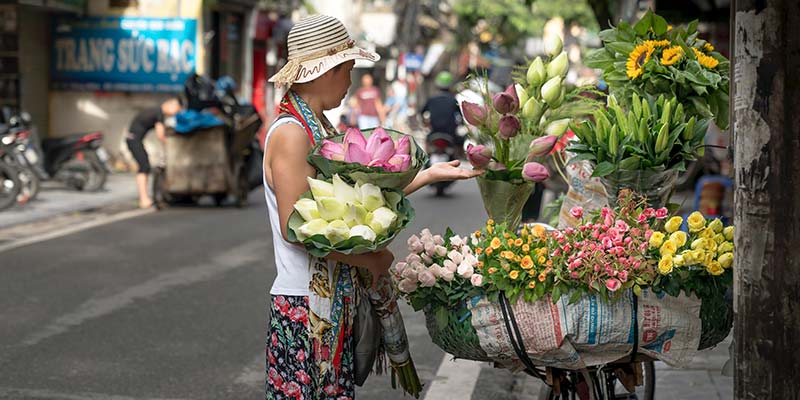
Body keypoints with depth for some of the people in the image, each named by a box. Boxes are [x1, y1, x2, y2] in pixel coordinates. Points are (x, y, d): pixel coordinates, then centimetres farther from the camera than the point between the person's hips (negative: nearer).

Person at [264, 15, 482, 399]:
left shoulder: (322, 128, 12)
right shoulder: (291, 133, -15)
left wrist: (428, 174, 15)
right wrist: (367, 259, -14)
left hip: (336, 299, 9)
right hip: (304, 306, -9)